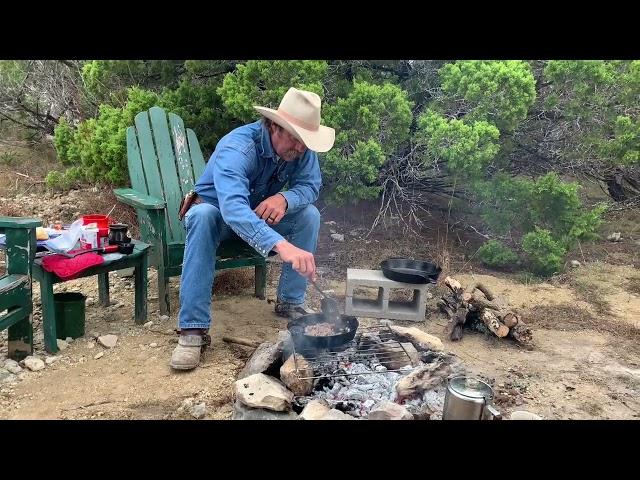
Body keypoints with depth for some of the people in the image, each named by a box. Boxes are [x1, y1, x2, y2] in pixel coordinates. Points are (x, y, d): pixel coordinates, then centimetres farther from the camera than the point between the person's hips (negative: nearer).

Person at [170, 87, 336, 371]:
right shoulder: (237, 148, -37)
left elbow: (310, 185, -16)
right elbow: (233, 207, -53)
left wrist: (285, 198, -41)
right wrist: (281, 245, -69)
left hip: (263, 215, 4)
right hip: (217, 213, -4)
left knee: (309, 214, -19)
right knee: (203, 215, -38)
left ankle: (290, 302, -6)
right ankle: (193, 328, -35)